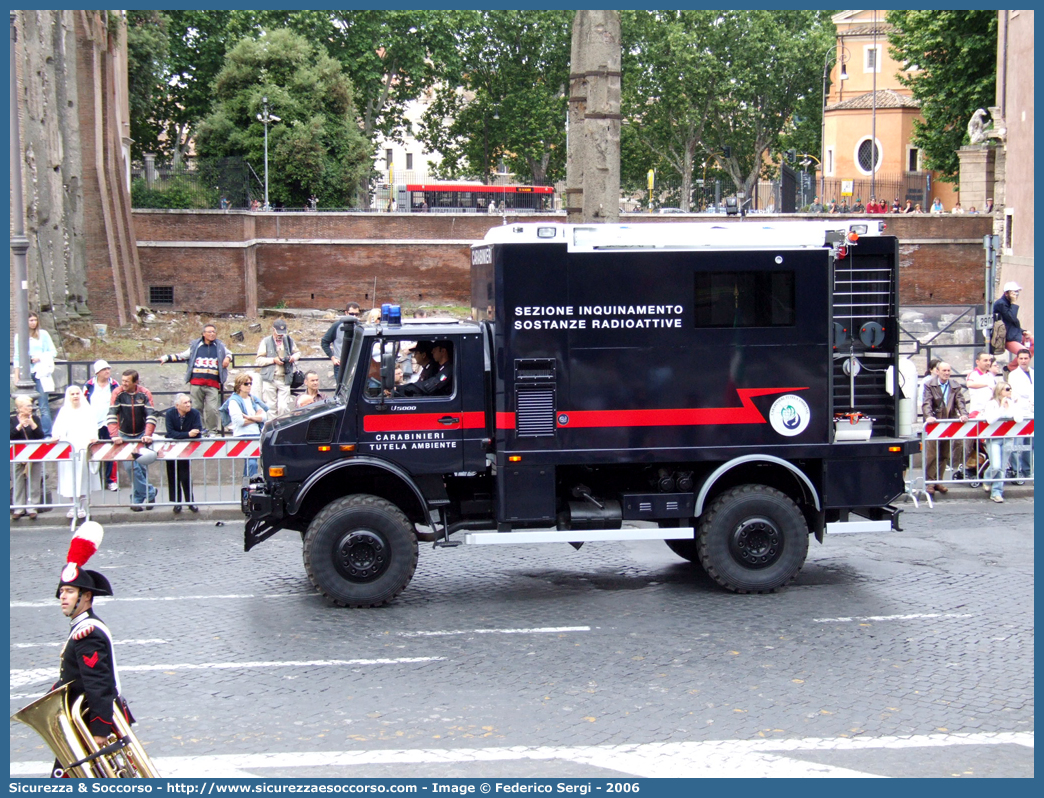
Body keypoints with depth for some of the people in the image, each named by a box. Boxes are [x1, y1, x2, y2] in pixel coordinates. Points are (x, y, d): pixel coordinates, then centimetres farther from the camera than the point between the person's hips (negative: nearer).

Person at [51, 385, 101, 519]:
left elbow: (92, 427, 0)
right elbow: (58, 427, 4)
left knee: (83, 476, -5)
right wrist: (56, 436, -17)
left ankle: (82, 506, 0)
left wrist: (92, 437, -20)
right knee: (70, 478, -2)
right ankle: (74, 505, 5)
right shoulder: (64, 411, 14)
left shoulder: (87, 410, 10)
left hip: (83, 448, -1)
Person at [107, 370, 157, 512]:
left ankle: (137, 499, 11)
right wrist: (114, 435, -31)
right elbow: (112, 415, -19)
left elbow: (151, 415, -17)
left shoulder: (145, 393, -10)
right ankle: (149, 493, 3)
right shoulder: (117, 393, -11)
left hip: (141, 436, 0)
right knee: (131, 467, -9)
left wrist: (148, 435, -31)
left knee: (141, 466, -2)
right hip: (125, 436, 0)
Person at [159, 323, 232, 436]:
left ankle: (213, 431, -2)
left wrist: (227, 358, 11)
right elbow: (182, 356, 23)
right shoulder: (195, 346, 13)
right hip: (196, 383, 1)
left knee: (212, 409, -12)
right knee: (196, 408, 0)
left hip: (212, 384, -1)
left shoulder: (220, 347, 15)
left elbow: (228, 353, 34)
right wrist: (167, 358, 21)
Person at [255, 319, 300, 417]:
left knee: (284, 407, -4)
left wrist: (294, 357, 4)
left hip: (284, 379, 2)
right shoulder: (266, 342, 3)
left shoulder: (289, 340, 12)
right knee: (271, 407, 2)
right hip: (269, 380, -2)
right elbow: (259, 360, -1)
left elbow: (298, 352, 27)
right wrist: (273, 360, -13)